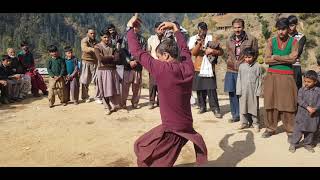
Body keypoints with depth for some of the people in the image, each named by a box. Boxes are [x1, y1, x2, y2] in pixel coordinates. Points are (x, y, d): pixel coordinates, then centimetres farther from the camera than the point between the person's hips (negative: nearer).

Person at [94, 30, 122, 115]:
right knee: (104, 90, 1)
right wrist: (112, 57, -6)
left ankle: (115, 106, 16)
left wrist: (106, 59, -14)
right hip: (103, 70, -3)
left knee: (115, 89, 3)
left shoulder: (112, 46, 10)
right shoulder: (97, 47, -1)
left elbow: (117, 58, -4)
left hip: (113, 70, 3)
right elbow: (101, 59, -15)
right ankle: (108, 108, 14)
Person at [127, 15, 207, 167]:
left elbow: (137, 51, -11)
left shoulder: (162, 69, -20)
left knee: (145, 156, 11)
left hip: (173, 130, -8)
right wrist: (175, 28, 25)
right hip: (186, 126, 8)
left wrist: (130, 27, 2)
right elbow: (184, 48, 18)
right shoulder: (188, 67, -3)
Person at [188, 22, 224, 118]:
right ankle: (202, 106, 24)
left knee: (211, 90, -7)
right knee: (199, 89, 8)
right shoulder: (194, 40, 3)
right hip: (198, 69, 2)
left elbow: (221, 51, 2)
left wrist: (213, 51, -16)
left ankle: (215, 109, 0)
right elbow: (193, 53, -9)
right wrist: (199, 43, -21)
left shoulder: (211, 39, 1)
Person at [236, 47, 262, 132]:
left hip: (253, 91, -2)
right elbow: (239, 79, 6)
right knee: (243, 107, 7)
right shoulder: (241, 66, 4)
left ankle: (255, 123, 14)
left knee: (254, 107, 4)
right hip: (243, 91, 2)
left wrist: (258, 92, -5)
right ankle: (244, 122, 19)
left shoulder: (257, 66, -3)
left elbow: (259, 80, -1)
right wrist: (239, 91, 1)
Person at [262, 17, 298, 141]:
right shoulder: (271, 41, 5)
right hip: (272, 76, 2)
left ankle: (290, 131, 11)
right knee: (271, 103, 5)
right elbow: (267, 60, -5)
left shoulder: (293, 41, 2)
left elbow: (293, 59, -12)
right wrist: (285, 59, -9)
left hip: (287, 77, -1)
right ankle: (270, 128, 18)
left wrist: (275, 57, -8)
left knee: (287, 104, 0)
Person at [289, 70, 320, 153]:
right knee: (298, 129, -1)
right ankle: (293, 144, 9)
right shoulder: (302, 90, 0)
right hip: (302, 113, -1)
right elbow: (300, 100, -10)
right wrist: (307, 107, -21)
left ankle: (308, 144, 29)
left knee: (310, 130, 12)